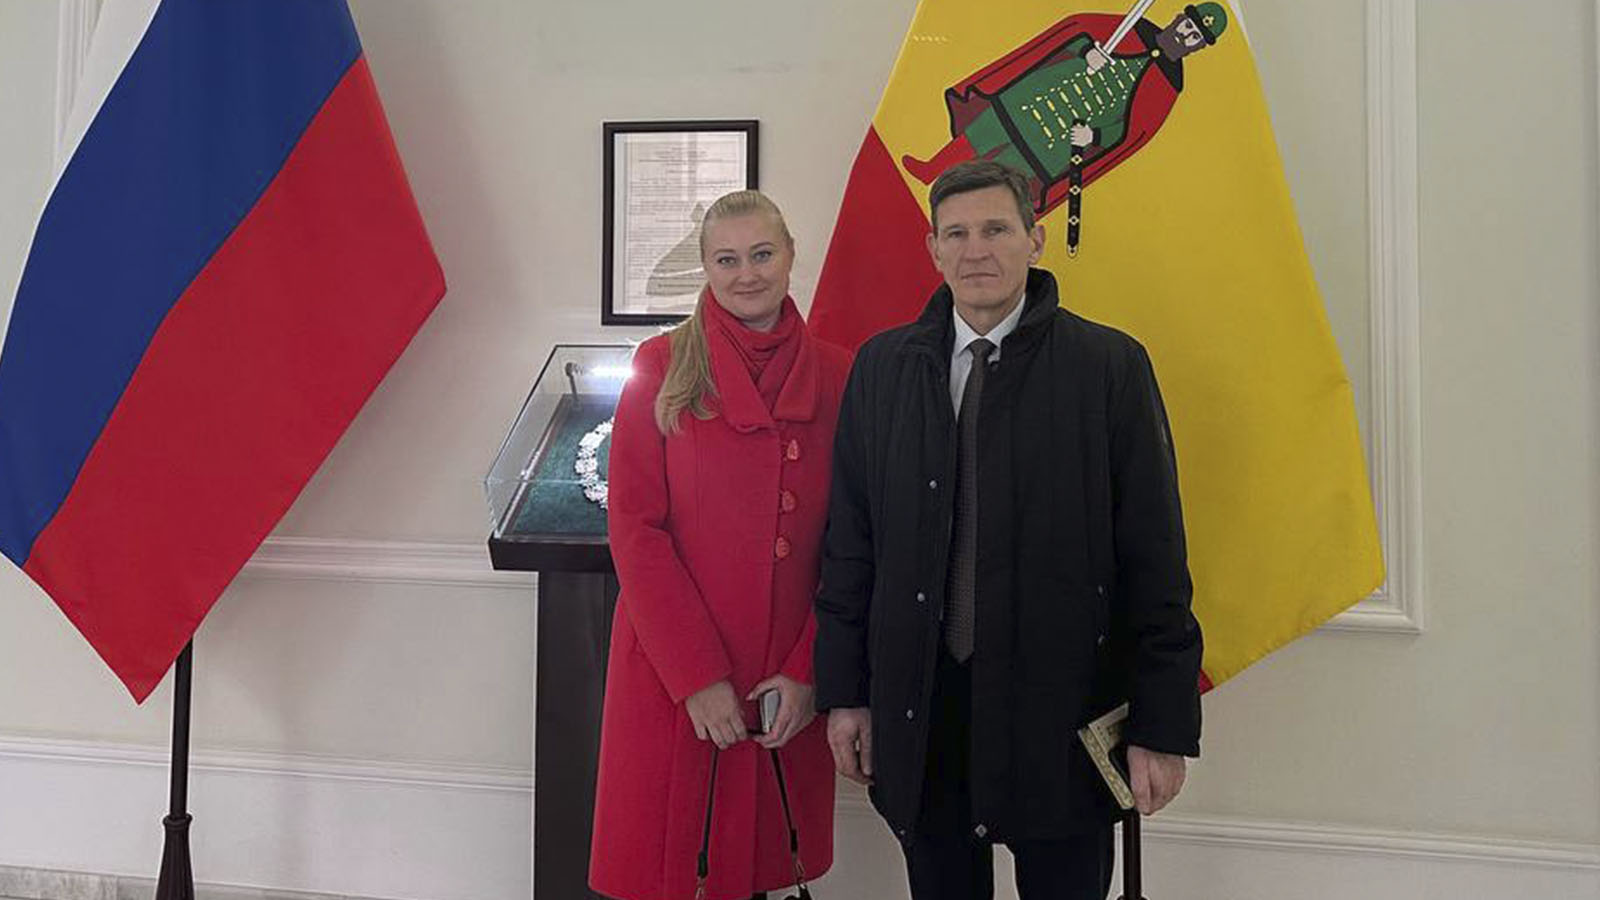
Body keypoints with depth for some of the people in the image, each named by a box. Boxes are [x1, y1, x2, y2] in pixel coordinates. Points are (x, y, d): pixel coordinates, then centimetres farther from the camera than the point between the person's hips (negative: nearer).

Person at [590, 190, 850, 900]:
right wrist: (697, 676, -12)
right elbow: (634, 529, -7)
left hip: (791, 683, 2)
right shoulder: (662, 367, -3)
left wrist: (808, 671, -7)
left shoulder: (835, 376, 2)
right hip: (671, 671, -1)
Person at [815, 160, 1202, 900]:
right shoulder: (881, 367, 4)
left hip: (1060, 708, -2)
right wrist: (844, 691, 5)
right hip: (918, 704, 3)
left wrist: (1163, 727, -6)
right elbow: (849, 541, 6)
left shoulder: (1110, 365, -4)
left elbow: (1153, 554, -5)